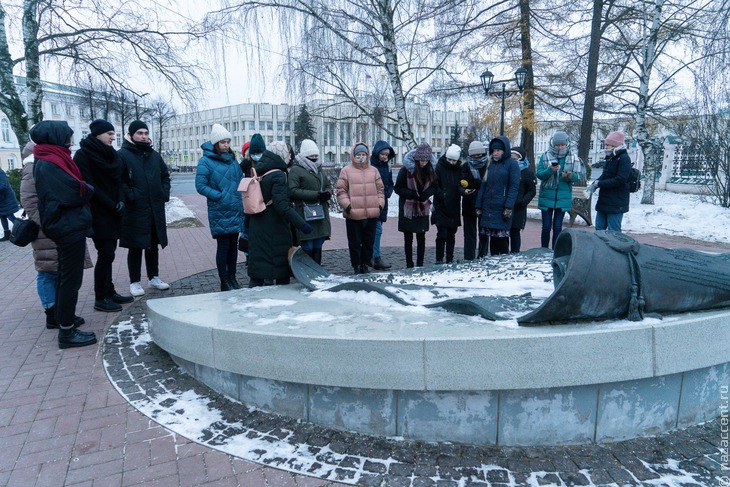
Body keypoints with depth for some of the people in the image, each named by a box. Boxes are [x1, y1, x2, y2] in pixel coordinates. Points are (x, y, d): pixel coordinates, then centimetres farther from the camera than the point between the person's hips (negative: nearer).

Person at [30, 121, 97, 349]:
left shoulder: (51, 159, 13)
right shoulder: (50, 162, -17)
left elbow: (70, 187, 14)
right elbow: (73, 193, -22)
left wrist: (82, 189, -3)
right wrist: (88, 190, -4)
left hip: (66, 226, 10)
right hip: (69, 226, -10)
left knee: (65, 276, 20)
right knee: (71, 278, -5)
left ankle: (63, 317, 34)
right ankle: (67, 332, 2)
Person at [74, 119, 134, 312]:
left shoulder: (110, 154, 13)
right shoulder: (83, 155, -8)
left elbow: (117, 179, 12)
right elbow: (89, 186, -14)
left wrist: (120, 201, -5)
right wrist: (112, 205, -14)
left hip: (112, 213, 7)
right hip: (98, 214, -7)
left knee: (108, 254, 11)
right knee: (105, 254, -5)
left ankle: (109, 292, 20)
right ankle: (100, 298, 5)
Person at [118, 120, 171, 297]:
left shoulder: (154, 155, 12)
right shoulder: (123, 155, -7)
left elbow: (165, 175, 19)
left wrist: (165, 194, 7)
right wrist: (130, 196, -18)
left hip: (156, 209, 6)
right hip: (135, 211, -5)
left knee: (153, 245, 15)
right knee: (136, 247, 3)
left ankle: (154, 278, 26)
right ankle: (135, 282, 15)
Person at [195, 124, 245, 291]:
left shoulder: (232, 159, 12)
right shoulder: (206, 161, -6)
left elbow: (240, 179, 22)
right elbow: (200, 185, -10)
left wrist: (239, 197, 8)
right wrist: (220, 196, -16)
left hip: (236, 210, 6)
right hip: (219, 211, -6)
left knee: (233, 245, 12)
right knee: (223, 245, -1)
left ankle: (232, 277, 24)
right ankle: (224, 282, 9)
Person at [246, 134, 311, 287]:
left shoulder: (260, 170, 5)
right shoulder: (278, 176, -18)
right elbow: (282, 206, -27)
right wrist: (302, 224, -30)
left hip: (257, 229, 8)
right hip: (276, 232, -7)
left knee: (257, 269, 11)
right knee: (282, 269, 5)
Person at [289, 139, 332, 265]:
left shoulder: (319, 169, 19)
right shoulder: (296, 170, -4)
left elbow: (329, 186, 24)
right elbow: (292, 191, -13)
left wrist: (327, 194, -2)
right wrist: (316, 195, -17)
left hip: (321, 214, 7)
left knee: (318, 246, 12)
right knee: (307, 247, -3)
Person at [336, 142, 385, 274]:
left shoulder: (374, 171, 11)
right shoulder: (346, 171, 1)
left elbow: (380, 189, 14)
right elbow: (341, 191, -2)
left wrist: (380, 204, 4)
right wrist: (347, 205, -11)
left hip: (372, 214, 3)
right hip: (353, 214, -3)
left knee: (369, 242, 11)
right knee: (355, 243, 4)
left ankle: (365, 264, 25)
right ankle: (357, 267, 15)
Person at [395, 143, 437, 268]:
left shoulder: (430, 170, 0)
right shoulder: (406, 169, -12)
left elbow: (434, 187, 7)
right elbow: (398, 188, -8)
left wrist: (426, 194, -14)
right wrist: (412, 194, -22)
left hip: (423, 208, 3)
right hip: (407, 207, -3)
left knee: (421, 238, 6)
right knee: (408, 238, 5)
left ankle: (420, 264, 14)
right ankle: (409, 264, 13)